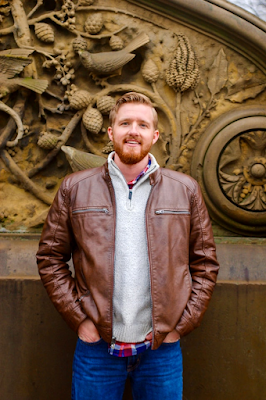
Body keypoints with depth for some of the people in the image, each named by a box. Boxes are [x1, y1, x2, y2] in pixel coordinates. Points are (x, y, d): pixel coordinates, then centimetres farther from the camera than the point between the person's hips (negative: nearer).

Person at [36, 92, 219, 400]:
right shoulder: (74, 189, 0)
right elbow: (50, 257, 3)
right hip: (96, 346, 0)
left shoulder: (186, 190, 2)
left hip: (162, 349, 1)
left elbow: (205, 263, 5)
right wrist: (80, 318, -4)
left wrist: (181, 323, -2)